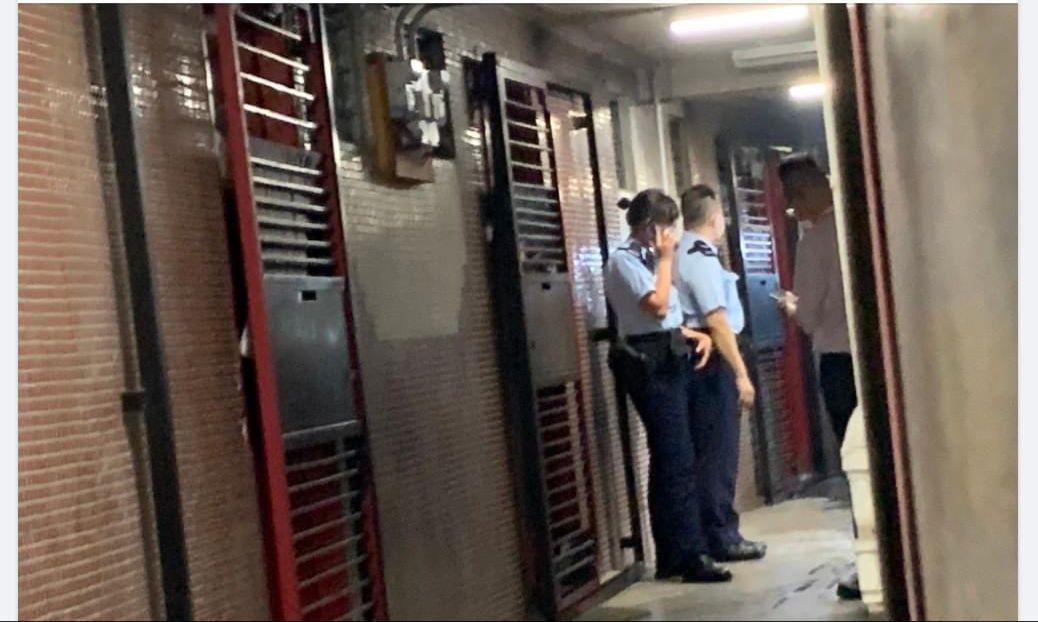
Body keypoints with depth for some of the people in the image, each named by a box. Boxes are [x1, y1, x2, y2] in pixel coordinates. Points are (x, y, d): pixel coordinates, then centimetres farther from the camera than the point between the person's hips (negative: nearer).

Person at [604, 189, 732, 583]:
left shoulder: (645, 258, 16)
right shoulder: (624, 259, -10)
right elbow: (657, 304, -21)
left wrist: (694, 334, 7)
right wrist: (666, 258, -12)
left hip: (665, 361, 10)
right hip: (649, 363, -10)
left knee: (667, 459, 11)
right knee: (678, 459, -11)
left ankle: (671, 557, 16)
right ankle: (691, 555, -9)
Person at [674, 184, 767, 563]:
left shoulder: (680, 255, 13)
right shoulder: (701, 257, -15)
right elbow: (716, 320, -20)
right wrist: (741, 373, -18)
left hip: (692, 357, 10)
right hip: (711, 360, -10)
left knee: (703, 451, 14)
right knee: (719, 452, -4)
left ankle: (712, 533, 21)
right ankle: (723, 538, 1)